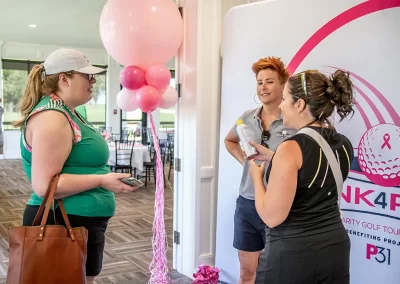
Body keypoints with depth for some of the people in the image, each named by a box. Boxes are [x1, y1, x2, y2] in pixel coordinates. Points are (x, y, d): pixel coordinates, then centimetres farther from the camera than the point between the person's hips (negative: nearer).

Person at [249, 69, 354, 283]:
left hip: (293, 254, -6)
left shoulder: (292, 148, -21)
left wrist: (257, 177, -4)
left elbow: (272, 217, -19)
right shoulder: (344, 145, 1)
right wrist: (271, 158, 19)